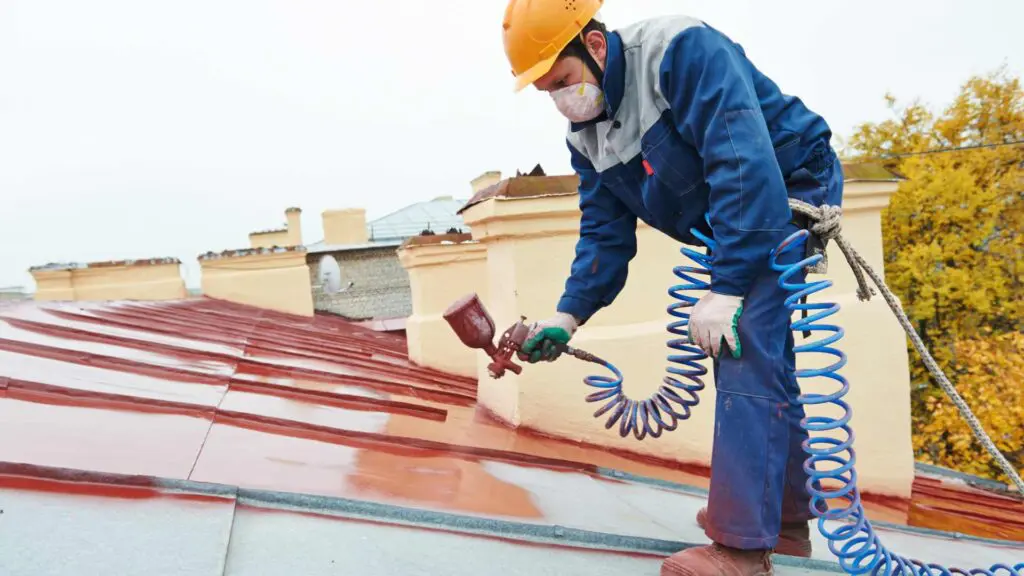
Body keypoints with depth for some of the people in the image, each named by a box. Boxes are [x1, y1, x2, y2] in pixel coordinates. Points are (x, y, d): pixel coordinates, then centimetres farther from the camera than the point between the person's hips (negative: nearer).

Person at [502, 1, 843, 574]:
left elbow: (744, 161, -33)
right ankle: (786, 517, 25)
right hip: (728, 228, 9)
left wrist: (725, 290, -35)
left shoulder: (683, 51, -25)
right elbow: (605, 233, 2)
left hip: (791, 189, -8)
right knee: (757, 360, 11)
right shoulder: (585, 135, 0)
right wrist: (569, 314, -10)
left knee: (745, 351, -20)